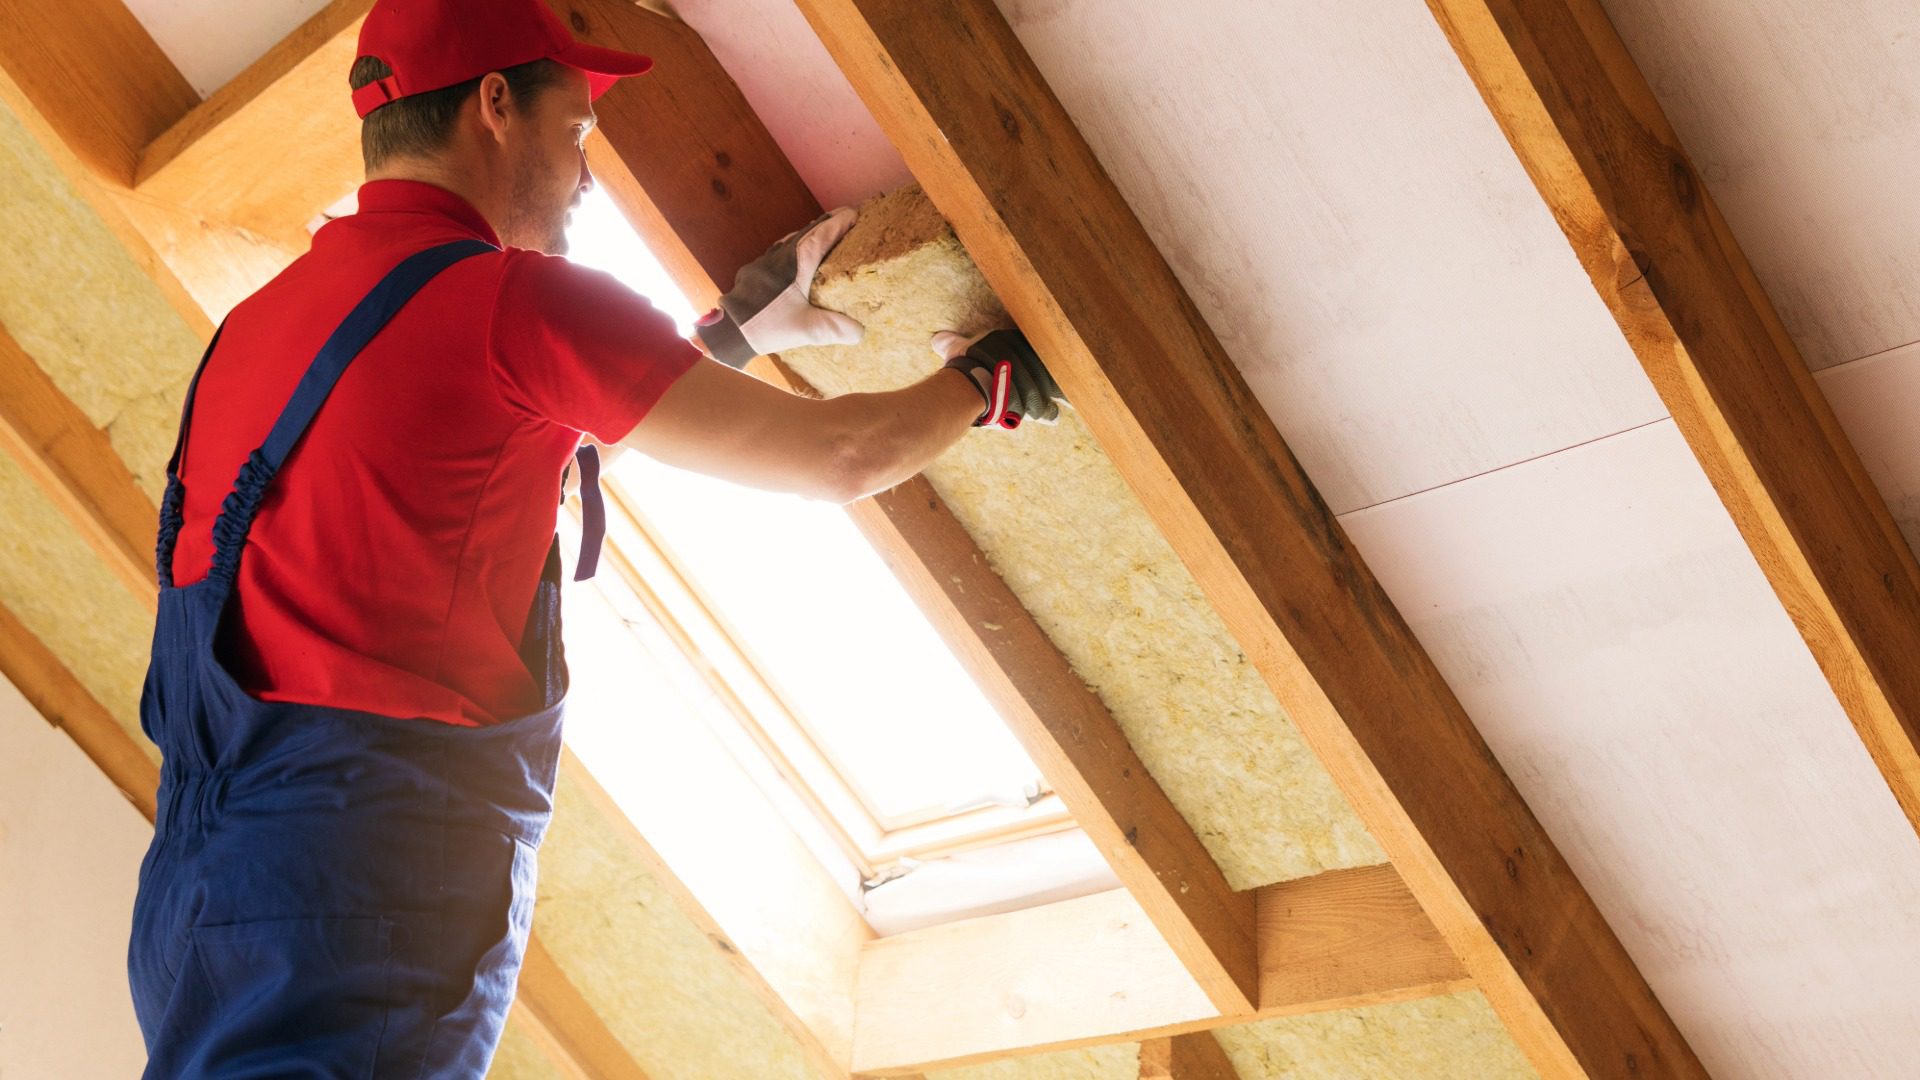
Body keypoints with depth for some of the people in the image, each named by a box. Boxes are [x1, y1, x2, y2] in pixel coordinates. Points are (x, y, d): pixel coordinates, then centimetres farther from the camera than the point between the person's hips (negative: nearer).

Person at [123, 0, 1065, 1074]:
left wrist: (735, 332, 37)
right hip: (367, 880, -8)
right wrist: (984, 379, 19)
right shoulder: (511, 295, -6)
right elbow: (842, 456, -1)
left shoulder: (262, 317, 19)